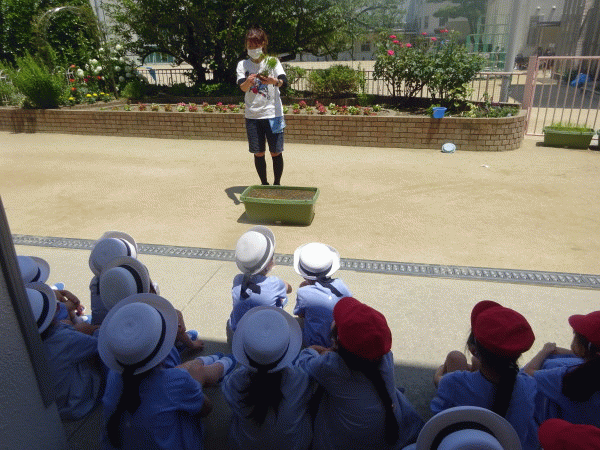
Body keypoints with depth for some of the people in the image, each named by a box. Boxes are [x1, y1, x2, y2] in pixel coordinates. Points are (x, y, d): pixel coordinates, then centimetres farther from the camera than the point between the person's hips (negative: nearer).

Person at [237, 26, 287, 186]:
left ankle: (277, 184, 17)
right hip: (252, 115, 2)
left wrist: (274, 81, -36)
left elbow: (284, 81, -14)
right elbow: (242, 87, -9)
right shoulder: (243, 64, 7)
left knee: (276, 152, 0)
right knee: (258, 153, 5)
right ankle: (264, 184, 21)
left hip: (272, 113, -2)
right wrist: (248, 82, -32)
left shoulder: (272, 61, 3)